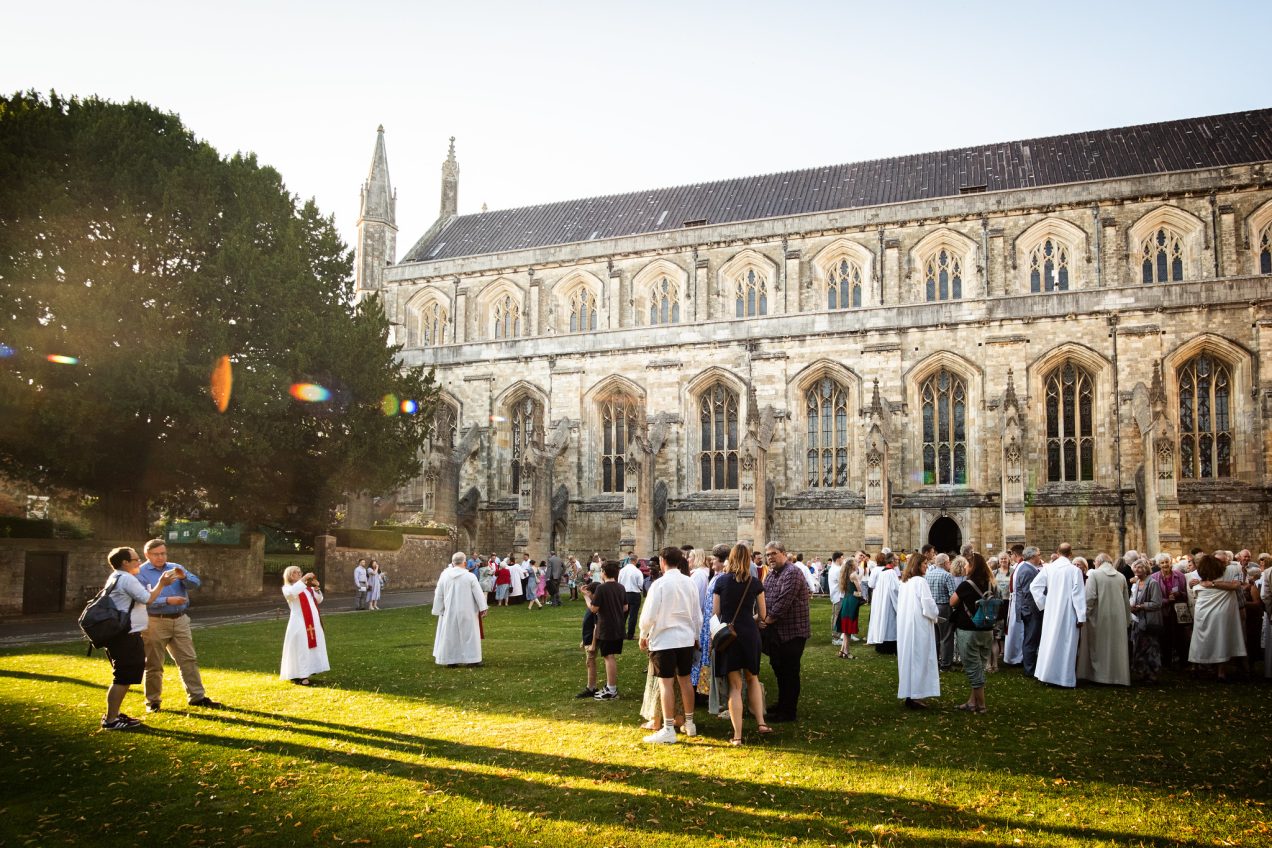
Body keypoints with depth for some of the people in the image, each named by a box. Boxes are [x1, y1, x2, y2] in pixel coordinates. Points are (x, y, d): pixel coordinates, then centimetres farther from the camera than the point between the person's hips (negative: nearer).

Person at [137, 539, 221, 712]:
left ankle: (197, 696, 12)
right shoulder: (141, 573, -5)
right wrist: (167, 600, -27)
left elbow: (196, 583, -4)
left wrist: (184, 577, -24)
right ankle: (153, 701, 17)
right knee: (153, 664, 5)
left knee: (188, 659, 6)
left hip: (180, 620, 4)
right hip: (155, 623, -4)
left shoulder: (176, 568, 9)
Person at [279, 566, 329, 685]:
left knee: (312, 646, 9)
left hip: (313, 621, 7)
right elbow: (292, 592, -24)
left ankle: (307, 673, 16)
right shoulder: (287, 588, 1)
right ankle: (298, 676, -6)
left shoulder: (306, 587, 18)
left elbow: (319, 600, 15)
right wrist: (303, 579, -24)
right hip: (299, 622, -7)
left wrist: (316, 588, 0)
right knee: (300, 647, -8)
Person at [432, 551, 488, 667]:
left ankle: (450, 660, 13)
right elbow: (478, 593, -9)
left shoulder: (444, 576, -3)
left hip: (449, 612, 3)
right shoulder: (470, 576, -11)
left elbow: (438, 595, 4)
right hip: (466, 612, -2)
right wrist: (483, 608, -2)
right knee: (469, 634, 8)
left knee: (450, 635, 11)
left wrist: (438, 610, 13)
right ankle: (471, 659, 9)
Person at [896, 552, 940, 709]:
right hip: (919, 626, -8)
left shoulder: (904, 582, 10)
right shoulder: (920, 582, -14)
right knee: (919, 659, -2)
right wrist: (935, 616, 3)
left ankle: (908, 694, 16)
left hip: (904, 625, 8)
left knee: (908, 657, 12)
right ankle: (915, 695, -2)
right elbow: (928, 606, -18)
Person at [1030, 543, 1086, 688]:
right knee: (1067, 643, 4)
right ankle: (1065, 677, 9)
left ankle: (1048, 674, 19)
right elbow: (1078, 594, -10)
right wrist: (1081, 616, -7)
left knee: (1051, 641, 12)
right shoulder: (1075, 570, -10)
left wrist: (1044, 603, 5)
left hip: (1051, 612, 3)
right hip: (1068, 613, -3)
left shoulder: (1048, 568, -2)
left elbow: (1034, 586, -4)